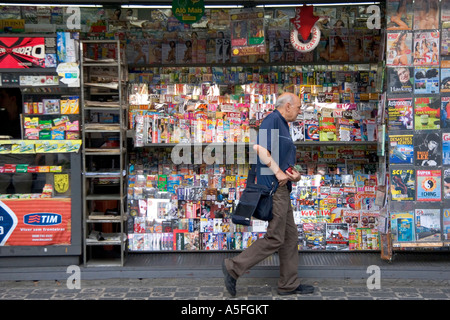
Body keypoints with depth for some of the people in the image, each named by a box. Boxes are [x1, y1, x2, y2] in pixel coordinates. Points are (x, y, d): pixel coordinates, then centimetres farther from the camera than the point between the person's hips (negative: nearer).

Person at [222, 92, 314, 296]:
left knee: (290, 236, 11)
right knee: (275, 238, -9)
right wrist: (278, 171, -20)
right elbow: (259, 147, -23)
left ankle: (289, 284, 17)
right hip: (273, 187, -11)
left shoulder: (283, 126, 22)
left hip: (281, 188, 11)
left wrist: (292, 173, 8)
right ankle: (233, 268, -2)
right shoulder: (272, 120, -9)